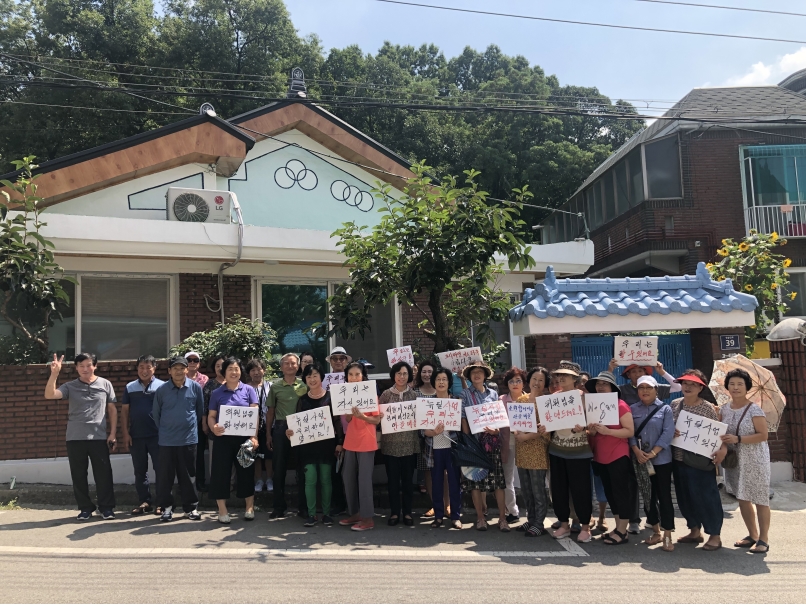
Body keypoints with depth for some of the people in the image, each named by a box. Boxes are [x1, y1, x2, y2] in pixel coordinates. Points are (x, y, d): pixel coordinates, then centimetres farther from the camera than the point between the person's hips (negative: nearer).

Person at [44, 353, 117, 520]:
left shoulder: (105, 384, 4)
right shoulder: (70, 386, 5)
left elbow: (112, 410, 6)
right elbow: (49, 395, -11)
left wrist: (112, 433, 1)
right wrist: (54, 374, -23)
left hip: (99, 437, -1)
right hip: (75, 438, 1)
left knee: (103, 474, 1)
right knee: (78, 475, 7)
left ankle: (107, 507, 13)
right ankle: (85, 508, 20)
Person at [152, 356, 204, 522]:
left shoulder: (196, 387, -3)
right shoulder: (162, 390, -3)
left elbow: (200, 410, 8)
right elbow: (155, 413, 9)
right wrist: (163, 429, 12)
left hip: (189, 439, 0)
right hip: (166, 440, 0)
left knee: (187, 475, 7)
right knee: (165, 475, 5)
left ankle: (191, 507, 16)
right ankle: (166, 507, 17)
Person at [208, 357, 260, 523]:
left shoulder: (248, 390, 3)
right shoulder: (217, 393, 5)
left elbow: (255, 414, -2)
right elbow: (211, 416, 5)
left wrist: (254, 436, -12)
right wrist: (213, 428, -18)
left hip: (244, 437, 0)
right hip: (223, 438, 0)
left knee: (246, 471, 7)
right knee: (221, 472, 1)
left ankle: (250, 508, 20)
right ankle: (222, 511, 12)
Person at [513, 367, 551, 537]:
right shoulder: (521, 399, 11)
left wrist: (526, 436, -19)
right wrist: (515, 432, -9)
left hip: (538, 449, -6)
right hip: (521, 449, 6)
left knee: (538, 490, -1)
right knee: (526, 490, 14)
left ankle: (539, 524, 10)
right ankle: (531, 520, 26)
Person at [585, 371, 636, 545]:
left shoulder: (621, 406, -10)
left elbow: (630, 431, -15)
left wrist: (607, 431, -24)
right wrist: (592, 431, -5)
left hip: (618, 456, -7)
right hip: (600, 457, 7)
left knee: (621, 492, -1)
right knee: (610, 493, 12)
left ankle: (622, 532, 6)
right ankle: (618, 528, 22)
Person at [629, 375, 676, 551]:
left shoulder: (665, 409, -2)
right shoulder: (633, 409, 6)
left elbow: (668, 434, -10)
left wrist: (653, 453, -16)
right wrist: (636, 451, -14)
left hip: (661, 459, -3)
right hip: (639, 460, 3)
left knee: (664, 496, 0)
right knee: (647, 496, 11)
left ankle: (667, 536, 6)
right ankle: (656, 532, 24)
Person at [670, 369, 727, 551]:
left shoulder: (707, 407, -7)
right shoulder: (675, 404, 7)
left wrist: (723, 448, -23)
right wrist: (671, 432, -8)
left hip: (700, 460, -5)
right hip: (678, 459, 6)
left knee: (706, 496, -1)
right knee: (684, 496, 13)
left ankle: (715, 536, 11)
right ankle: (695, 531, 28)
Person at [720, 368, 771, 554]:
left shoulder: (754, 410, -12)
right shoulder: (724, 410, 5)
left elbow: (763, 435, -16)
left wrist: (738, 439, -24)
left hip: (754, 460, -6)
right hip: (734, 460, 6)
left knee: (760, 499, -1)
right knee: (742, 498, 13)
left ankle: (763, 539, 10)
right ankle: (753, 535, 27)